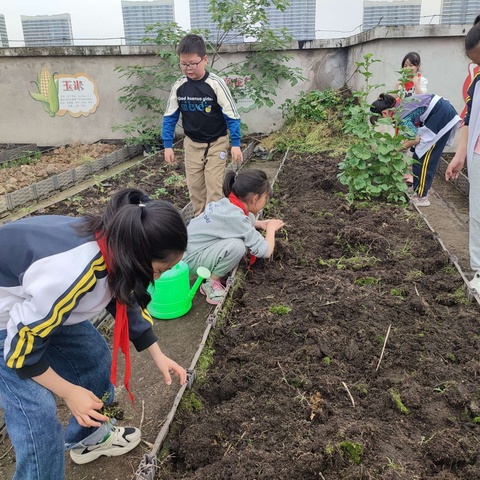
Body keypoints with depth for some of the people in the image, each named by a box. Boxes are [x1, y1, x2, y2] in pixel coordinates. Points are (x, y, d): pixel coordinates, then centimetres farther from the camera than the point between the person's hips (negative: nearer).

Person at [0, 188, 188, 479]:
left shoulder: (114, 245, -16)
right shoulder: (72, 272, -41)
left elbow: (126, 301, 4)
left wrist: (158, 355, 6)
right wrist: (69, 392, -15)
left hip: (41, 301, 8)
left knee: (95, 357, 11)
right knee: (38, 413, -10)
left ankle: (88, 435, 35)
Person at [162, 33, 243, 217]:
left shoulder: (215, 83, -16)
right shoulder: (178, 86, -5)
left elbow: (231, 115, -13)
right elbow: (170, 117, 3)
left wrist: (236, 143, -14)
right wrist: (167, 145, 1)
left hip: (216, 143, -4)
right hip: (192, 144, 4)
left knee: (213, 186, -3)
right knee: (194, 186, 9)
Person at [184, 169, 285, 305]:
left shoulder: (228, 203, -5)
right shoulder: (235, 217, -30)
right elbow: (266, 251, -23)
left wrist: (259, 223, 8)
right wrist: (271, 228, -4)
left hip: (201, 245, 9)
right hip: (192, 258, -9)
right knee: (236, 246, -35)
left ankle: (219, 271, 10)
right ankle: (211, 282, -7)